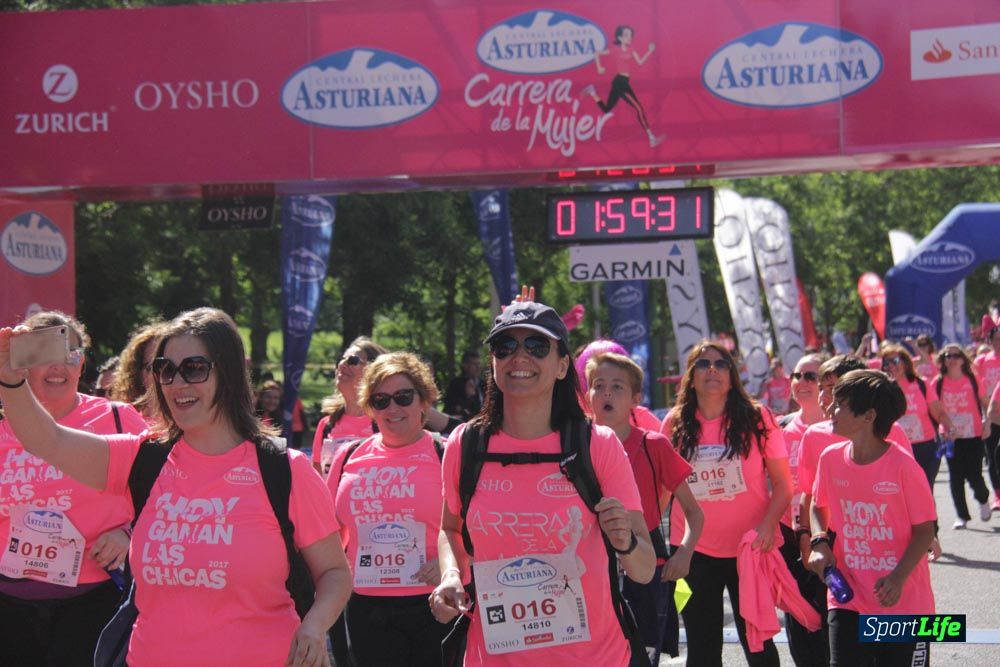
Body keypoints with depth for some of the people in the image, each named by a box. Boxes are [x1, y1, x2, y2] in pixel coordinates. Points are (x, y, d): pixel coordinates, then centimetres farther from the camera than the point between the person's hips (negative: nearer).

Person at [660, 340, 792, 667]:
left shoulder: (757, 418, -4)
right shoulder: (675, 423, 1)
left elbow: (782, 483, -3)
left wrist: (769, 524, -19)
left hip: (750, 550, -2)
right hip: (694, 551, 2)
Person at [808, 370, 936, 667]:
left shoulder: (902, 465, -15)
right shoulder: (830, 458, -2)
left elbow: (925, 529, -9)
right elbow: (818, 506, 16)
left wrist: (898, 578, -22)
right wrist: (820, 542, -4)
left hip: (904, 600, -3)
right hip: (848, 598, 3)